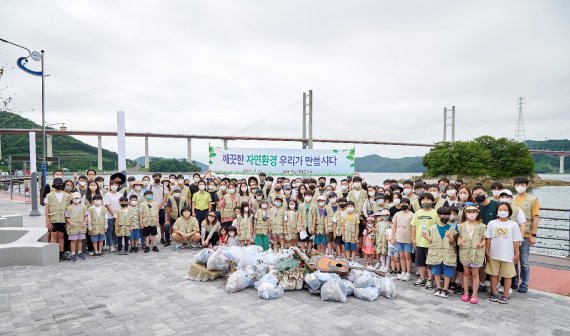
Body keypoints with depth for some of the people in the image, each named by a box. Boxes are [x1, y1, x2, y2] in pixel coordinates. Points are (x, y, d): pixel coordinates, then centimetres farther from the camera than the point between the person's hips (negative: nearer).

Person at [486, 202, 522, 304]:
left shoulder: (513, 225, -2)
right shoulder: (492, 223, 0)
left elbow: (516, 241, 0)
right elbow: (488, 238, 3)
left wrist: (516, 254, -1)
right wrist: (487, 251, 0)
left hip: (508, 255, -1)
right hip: (494, 254, 1)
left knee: (507, 275, 7)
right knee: (494, 274, 10)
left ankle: (505, 296, 20)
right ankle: (494, 294, 23)